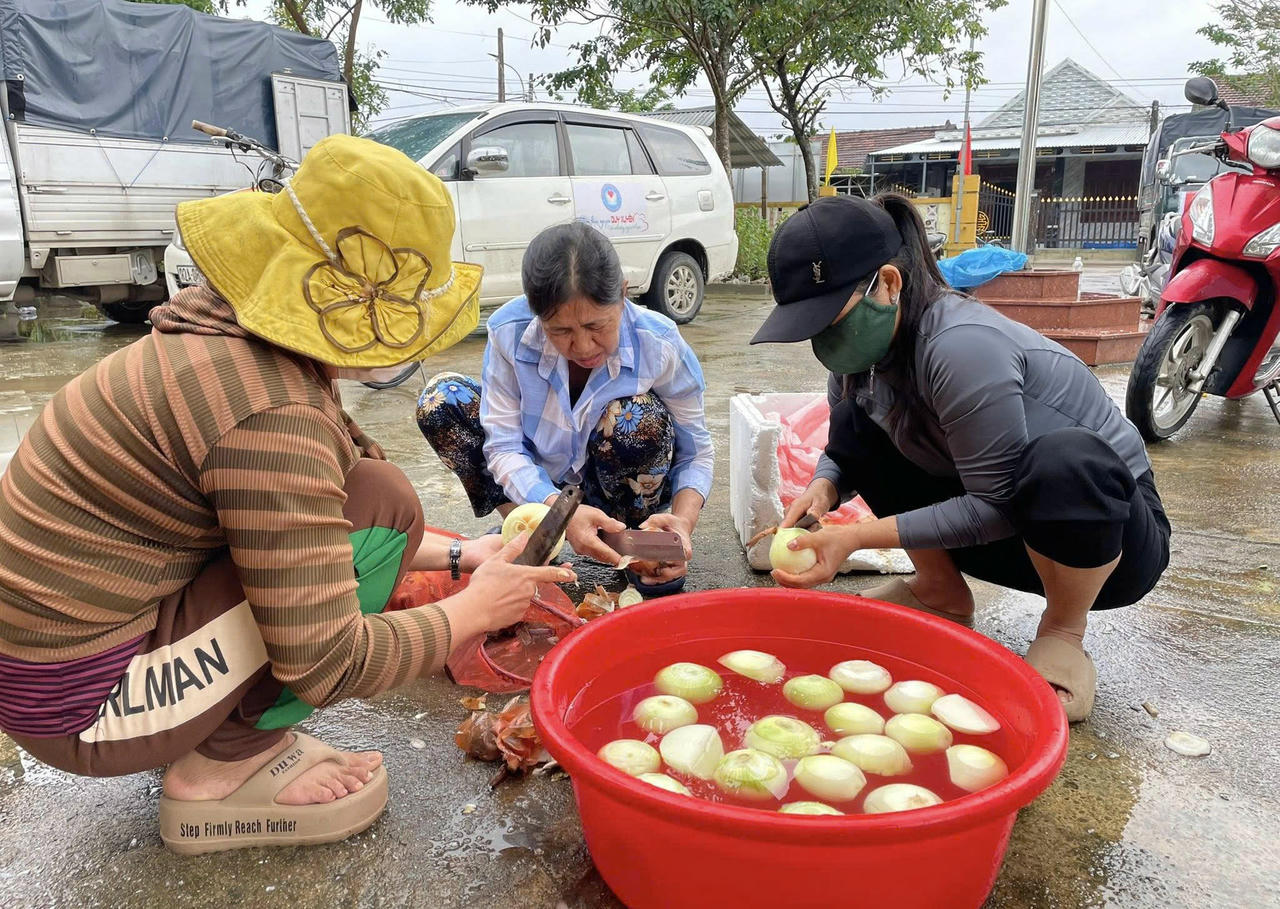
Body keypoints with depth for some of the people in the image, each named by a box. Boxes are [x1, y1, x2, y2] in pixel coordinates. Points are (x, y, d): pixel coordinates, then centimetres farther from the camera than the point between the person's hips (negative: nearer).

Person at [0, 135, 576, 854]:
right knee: (382, 505, -17)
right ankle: (222, 768, -4)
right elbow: (328, 665, -24)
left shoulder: (231, 343, 3)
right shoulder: (272, 415, -27)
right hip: (83, 706, -9)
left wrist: (457, 556, 10)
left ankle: (242, 733, 9)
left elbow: (304, 526, 14)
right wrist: (473, 610, -9)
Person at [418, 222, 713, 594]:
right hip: (539, 485, 2)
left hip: (615, 486, -1)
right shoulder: (509, 332, -25)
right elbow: (504, 448, -22)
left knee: (641, 417, -34)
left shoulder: (660, 345, -26)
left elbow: (696, 453, -17)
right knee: (441, 399, -17)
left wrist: (683, 520, -38)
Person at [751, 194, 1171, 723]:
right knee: (856, 423, -4)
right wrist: (824, 489, -20)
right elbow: (844, 453, 3)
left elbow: (996, 507, -28)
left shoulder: (962, 347, -31)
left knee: (1065, 461, -41)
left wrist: (860, 537, -29)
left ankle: (1064, 637, -11)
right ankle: (941, 593, 7)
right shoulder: (863, 345, -7)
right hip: (998, 534, 7)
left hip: (1114, 530, -7)